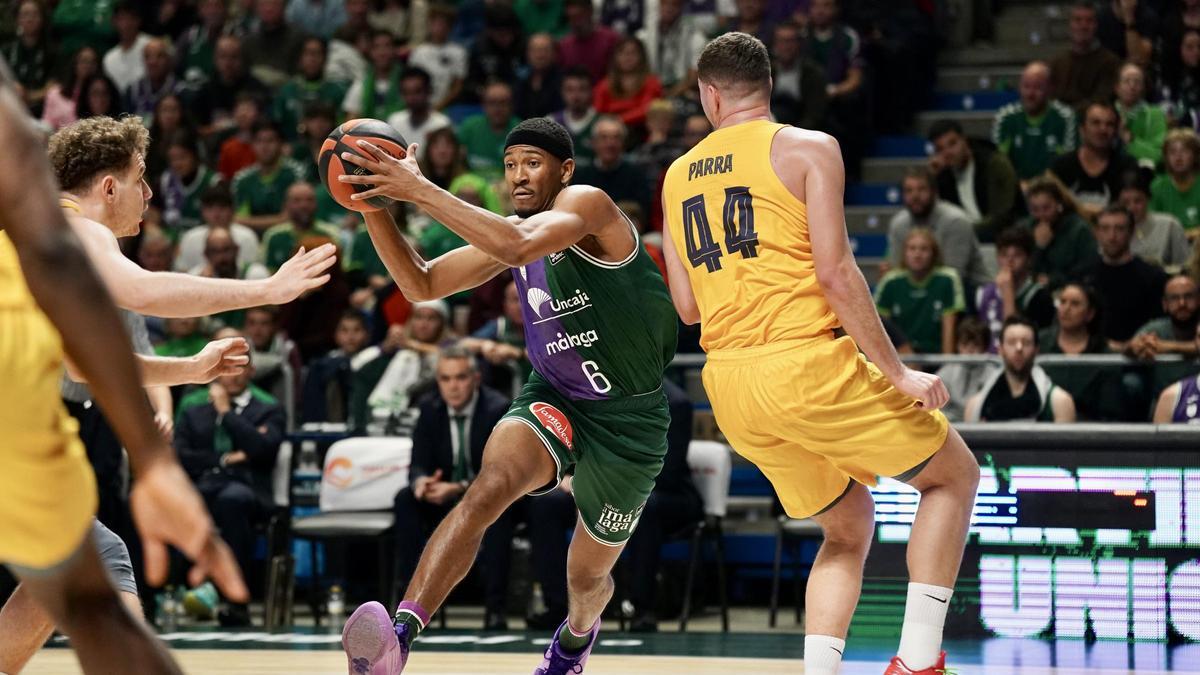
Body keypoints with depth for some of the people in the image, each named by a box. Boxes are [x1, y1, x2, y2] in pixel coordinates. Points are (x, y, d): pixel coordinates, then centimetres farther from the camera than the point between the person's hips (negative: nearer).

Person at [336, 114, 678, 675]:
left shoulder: (587, 205, -18)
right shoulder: (510, 230, 5)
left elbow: (519, 247, -39)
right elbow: (421, 285, 6)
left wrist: (419, 189, -39)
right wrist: (373, 207, -9)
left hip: (627, 418, -4)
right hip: (555, 398, 4)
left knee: (587, 575, 13)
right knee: (490, 486, -31)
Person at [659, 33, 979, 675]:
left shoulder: (677, 177, 15)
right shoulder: (808, 148, -1)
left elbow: (687, 307, 16)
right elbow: (834, 272, -10)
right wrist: (897, 372, -7)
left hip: (728, 382, 6)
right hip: (804, 364, -6)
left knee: (848, 529, 20)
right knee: (955, 475, 12)